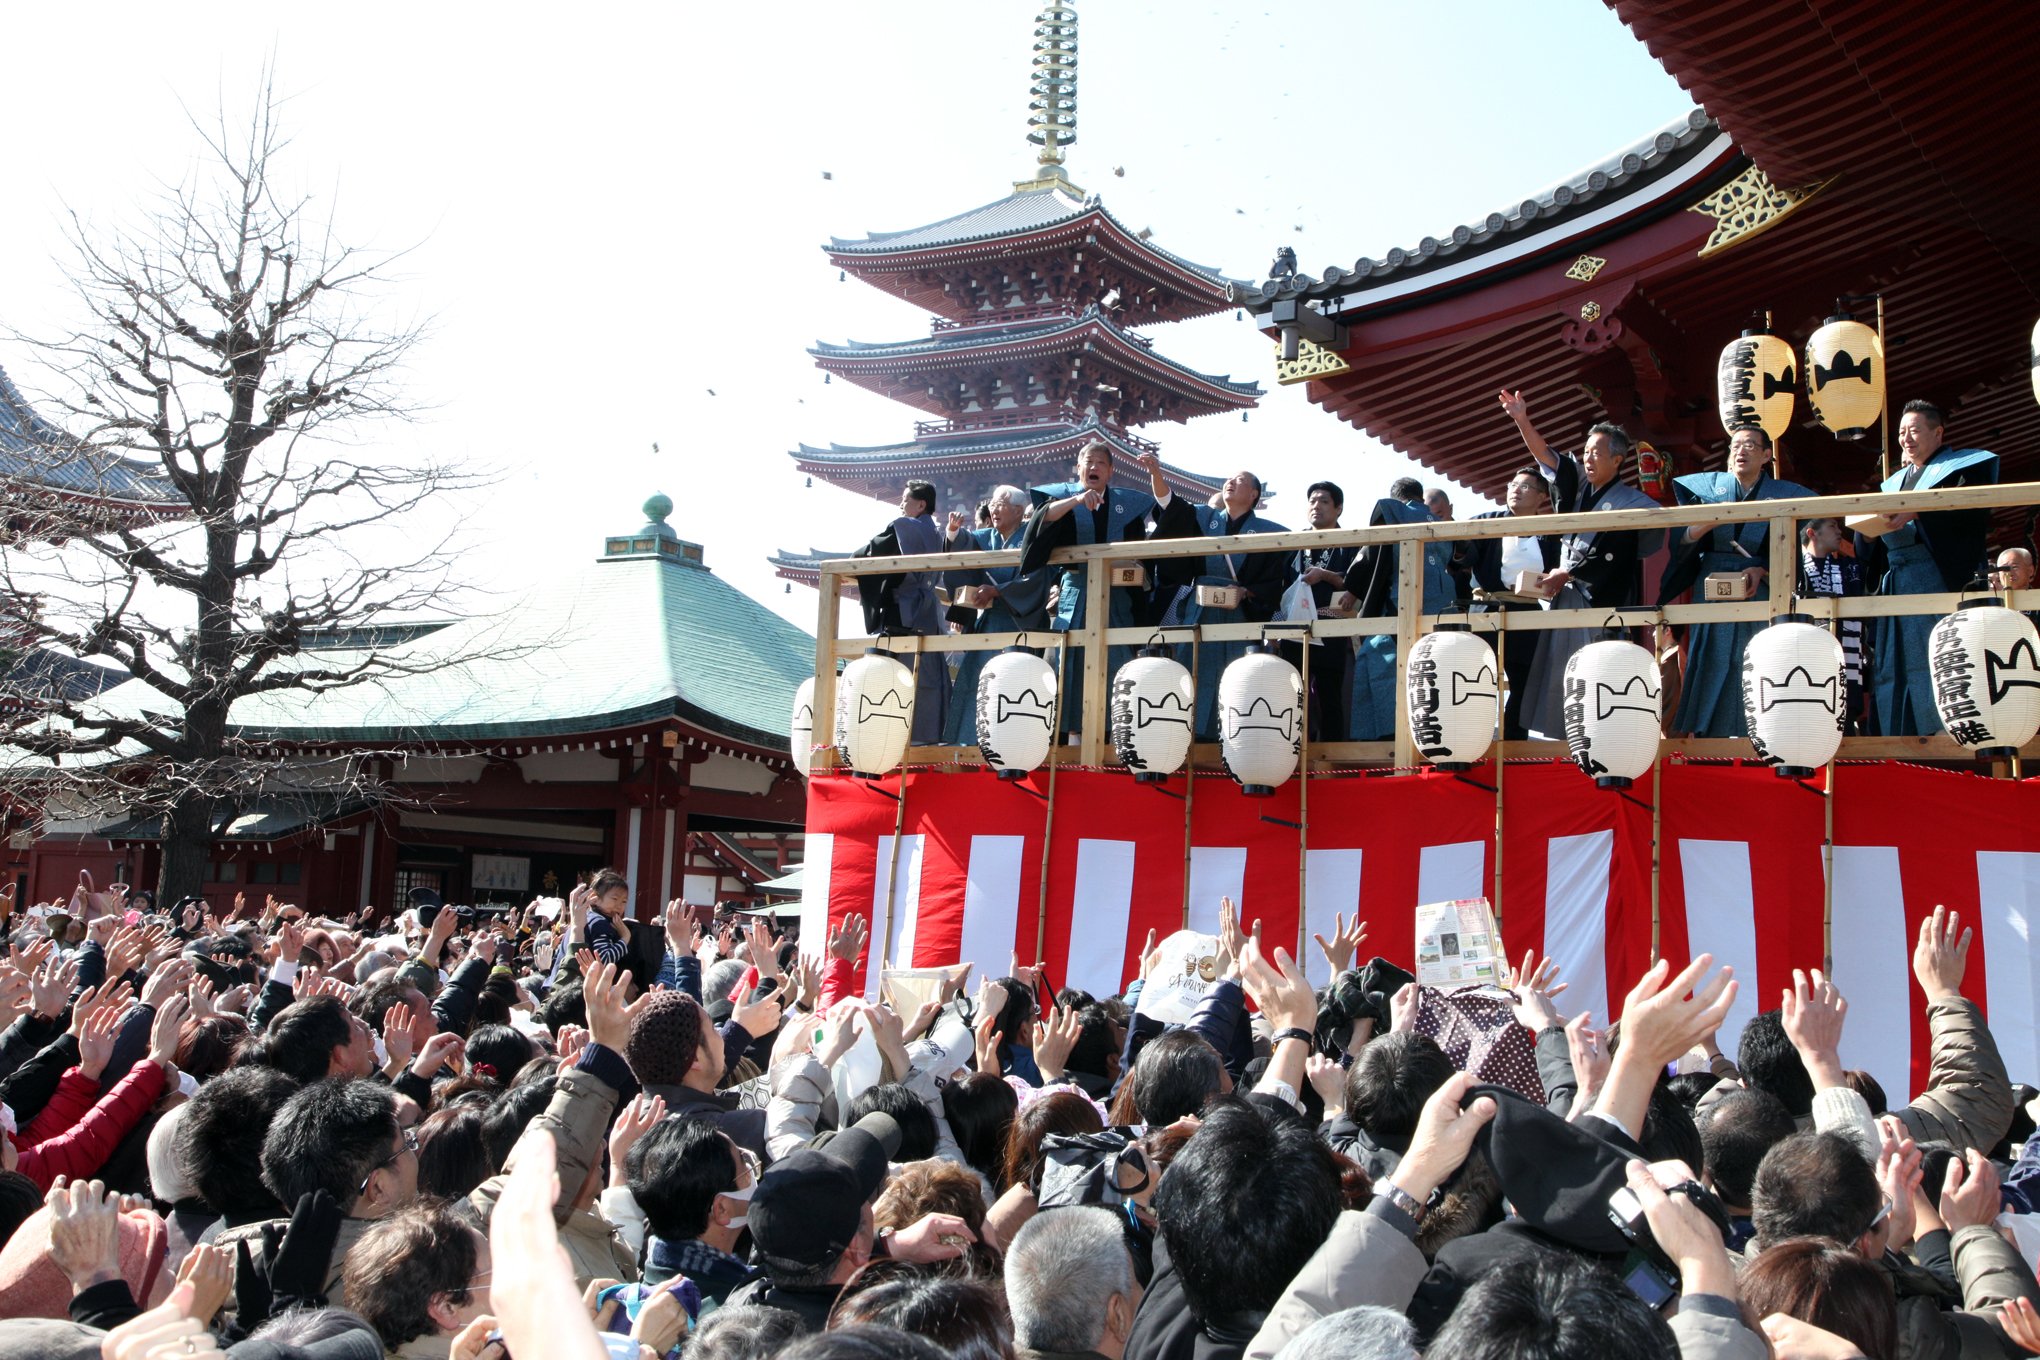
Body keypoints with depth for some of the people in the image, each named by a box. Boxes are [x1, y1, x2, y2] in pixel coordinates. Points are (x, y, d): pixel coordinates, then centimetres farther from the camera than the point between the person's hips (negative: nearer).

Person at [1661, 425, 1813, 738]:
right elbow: (1680, 541, 1)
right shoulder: (1707, 486, 11)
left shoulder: (1783, 494, 10)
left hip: (1761, 595, -1)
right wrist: (1708, 522, -19)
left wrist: (1762, 570, -15)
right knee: (1711, 672, -5)